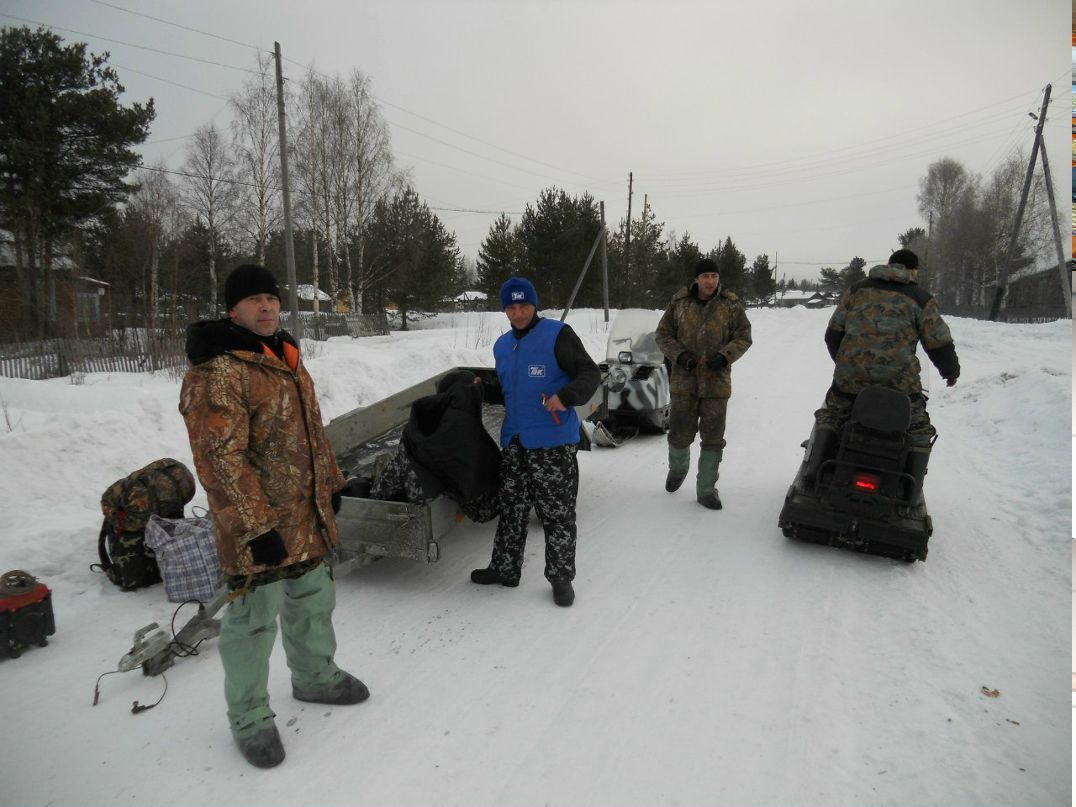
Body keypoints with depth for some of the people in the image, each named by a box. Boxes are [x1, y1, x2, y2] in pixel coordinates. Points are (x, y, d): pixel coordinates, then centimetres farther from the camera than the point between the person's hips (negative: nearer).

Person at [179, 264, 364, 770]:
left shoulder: (285, 358, 11)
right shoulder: (216, 372, -19)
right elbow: (221, 459, -23)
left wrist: (331, 485, 20)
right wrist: (256, 527, -24)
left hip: (308, 517, 9)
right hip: (257, 527, -9)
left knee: (313, 600, 22)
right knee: (254, 620, 6)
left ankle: (315, 676, 44)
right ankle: (249, 717, 27)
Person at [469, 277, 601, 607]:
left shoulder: (557, 334, -6)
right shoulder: (502, 345, 16)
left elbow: (590, 373, -9)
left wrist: (567, 396, -26)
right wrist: (483, 390, 7)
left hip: (553, 442, -6)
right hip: (514, 442, 6)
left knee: (557, 513, 1)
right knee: (512, 509, 15)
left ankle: (561, 577, 16)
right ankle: (504, 568, 29)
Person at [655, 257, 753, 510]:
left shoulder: (731, 305, -1)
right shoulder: (679, 303, 0)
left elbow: (743, 337, 3)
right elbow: (663, 333, 5)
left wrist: (725, 356, -15)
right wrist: (679, 355, -12)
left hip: (716, 381, 0)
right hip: (684, 380, 0)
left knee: (712, 439, 3)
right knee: (679, 435, 7)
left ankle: (706, 489, 16)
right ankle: (678, 468, 39)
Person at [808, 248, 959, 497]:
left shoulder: (857, 289, 13)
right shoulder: (921, 299, 7)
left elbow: (833, 334, 14)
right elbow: (939, 344, 5)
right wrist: (951, 371, 24)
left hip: (850, 378, 2)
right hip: (898, 383, -1)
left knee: (829, 417, 21)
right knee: (919, 432, 16)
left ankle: (815, 469, 4)